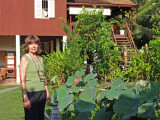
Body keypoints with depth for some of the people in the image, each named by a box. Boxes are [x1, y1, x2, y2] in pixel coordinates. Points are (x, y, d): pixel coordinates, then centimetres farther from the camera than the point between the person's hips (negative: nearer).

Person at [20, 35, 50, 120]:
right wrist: (25, 98, -18)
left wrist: (47, 92, 18)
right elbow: (22, 80, -12)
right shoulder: (25, 58, -6)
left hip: (42, 93, 6)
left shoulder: (40, 58, 14)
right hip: (31, 93, -6)